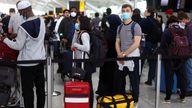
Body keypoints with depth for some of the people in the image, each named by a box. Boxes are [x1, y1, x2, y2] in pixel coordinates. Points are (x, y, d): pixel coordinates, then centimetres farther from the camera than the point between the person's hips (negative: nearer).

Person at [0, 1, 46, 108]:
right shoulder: (41, 21, -2)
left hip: (28, 62, -6)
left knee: (27, 90, 5)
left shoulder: (23, 27, -20)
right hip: (40, 59, 6)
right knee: (40, 87, 15)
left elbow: (18, 46, -12)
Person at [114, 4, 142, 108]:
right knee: (118, 81, 9)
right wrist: (119, 54, -6)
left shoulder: (136, 26, -6)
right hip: (121, 59, 6)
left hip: (133, 57, -5)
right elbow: (117, 42, 11)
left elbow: (136, 44, -15)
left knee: (134, 81, 3)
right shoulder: (119, 27, 12)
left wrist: (124, 54, -15)